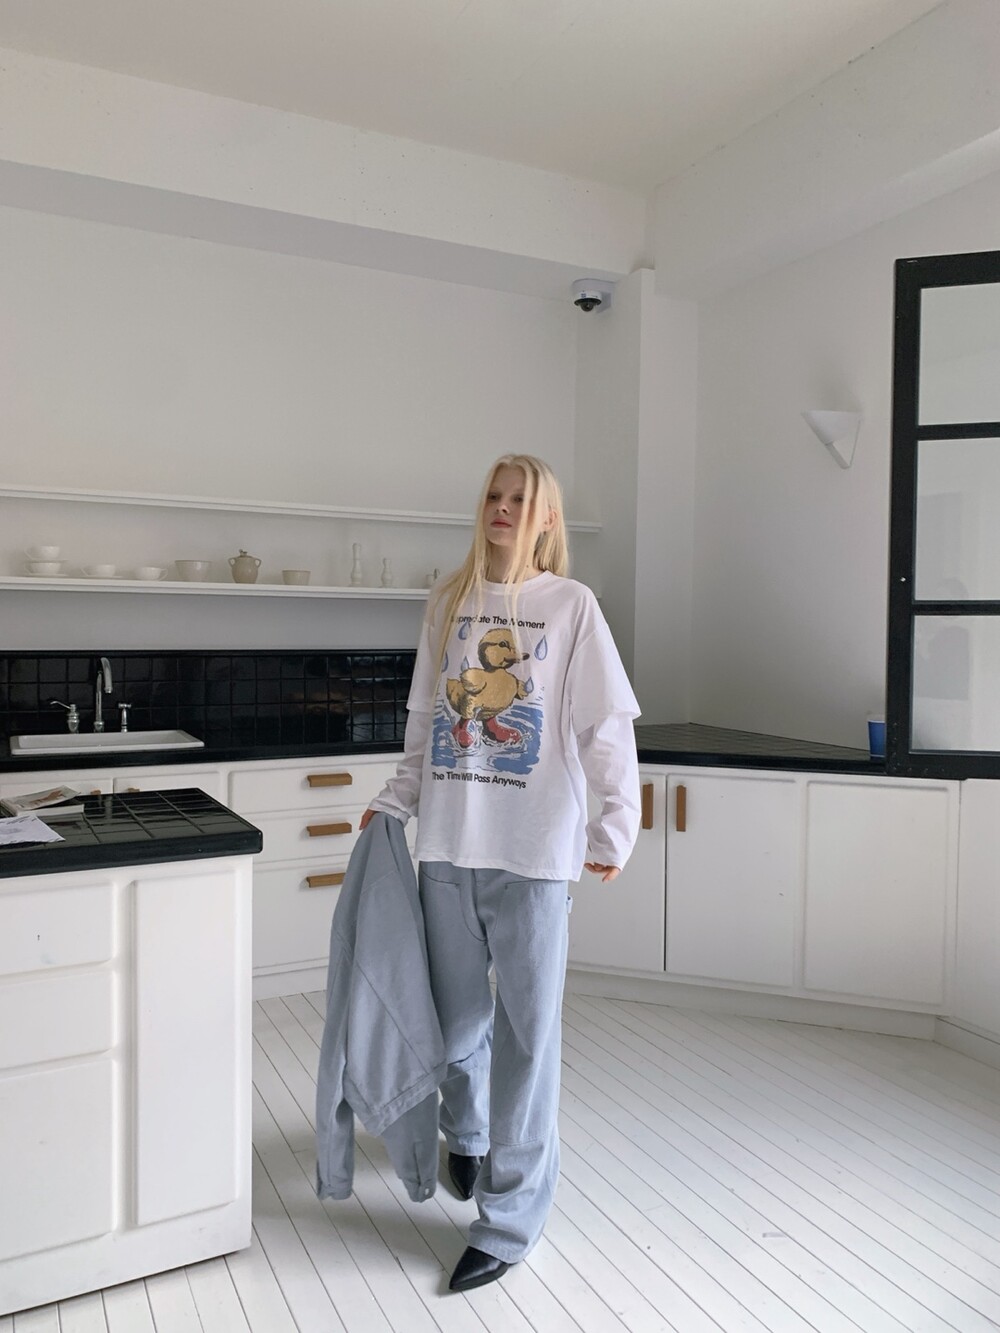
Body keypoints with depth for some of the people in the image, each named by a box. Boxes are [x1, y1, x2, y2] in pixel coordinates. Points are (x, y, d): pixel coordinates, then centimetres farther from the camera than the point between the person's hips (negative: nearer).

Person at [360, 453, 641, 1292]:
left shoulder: (571, 605, -2)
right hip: (448, 844, 4)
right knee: (457, 1015, 17)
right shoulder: (449, 602, 9)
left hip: (534, 848, -4)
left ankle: (511, 1218, 19)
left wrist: (616, 826, -10)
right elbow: (425, 720, 14)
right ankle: (467, 1134, 48)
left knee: (527, 1027, 4)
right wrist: (395, 803, 10)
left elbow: (608, 727, -4)